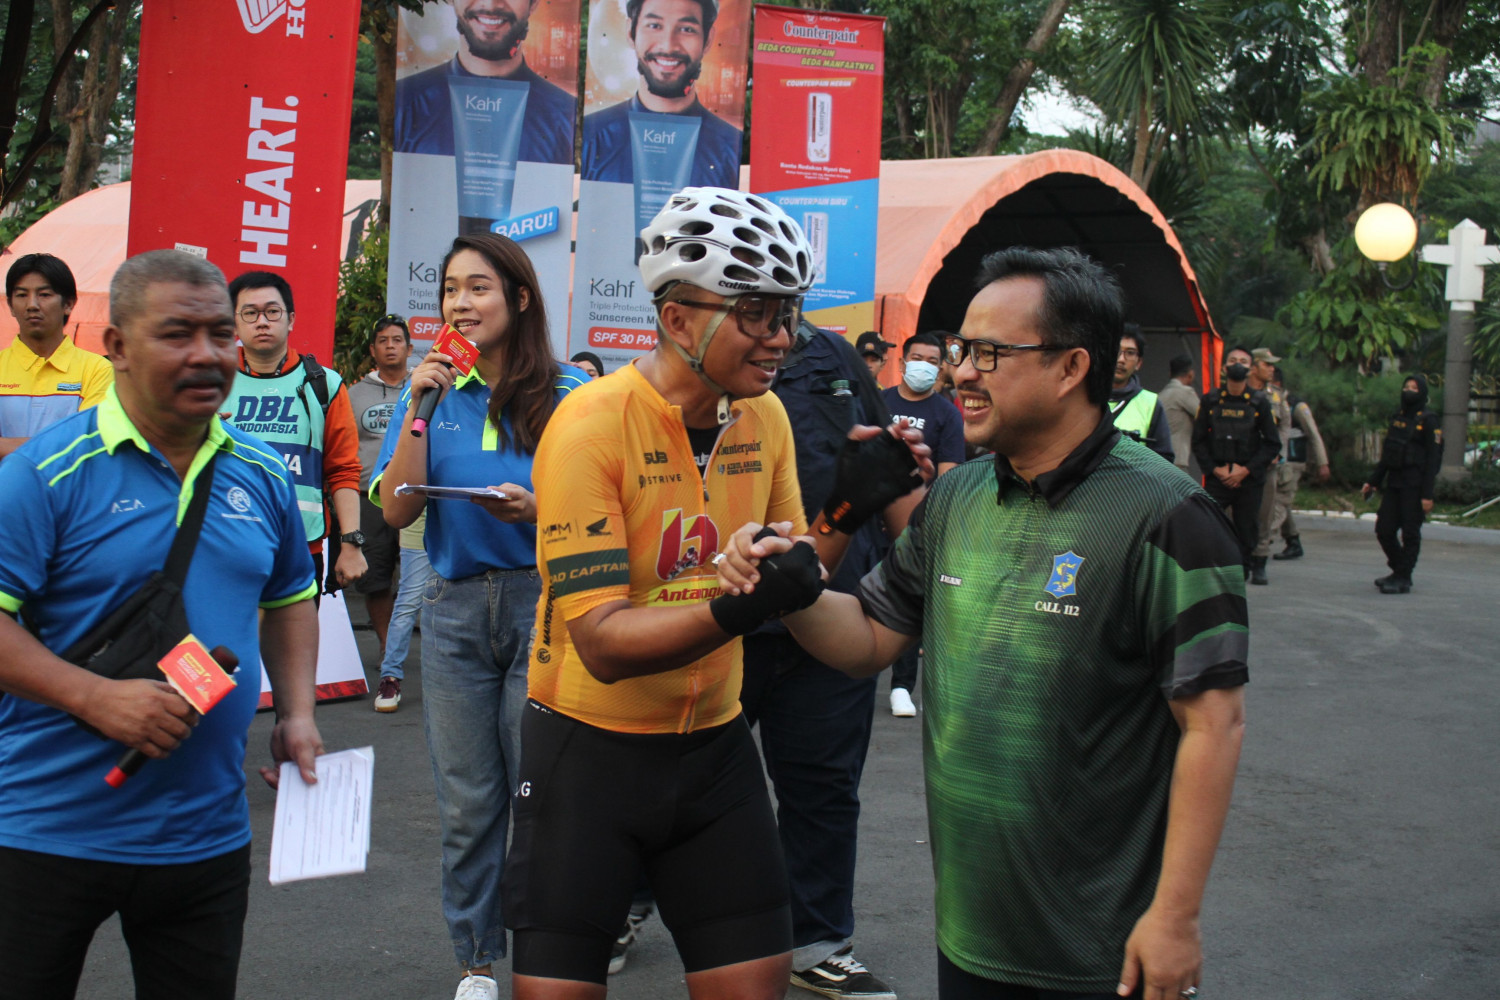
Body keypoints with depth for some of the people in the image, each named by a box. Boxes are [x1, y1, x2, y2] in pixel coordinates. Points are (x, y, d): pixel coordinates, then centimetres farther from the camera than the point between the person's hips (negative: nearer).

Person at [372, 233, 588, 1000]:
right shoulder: (431, 393, 6)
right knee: (466, 803, 9)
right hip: (455, 611, 3)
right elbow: (396, 510, -2)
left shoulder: (566, 392, -3)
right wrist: (418, 410, -10)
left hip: (543, 600, -3)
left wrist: (535, 511, -20)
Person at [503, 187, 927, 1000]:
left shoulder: (765, 416, 0)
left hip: (713, 746, 5)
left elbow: (796, 577, 8)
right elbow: (603, 643, -24)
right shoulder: (591, 425, -19)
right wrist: (734, 609, -39)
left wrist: (849, 512, -9)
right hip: (590, 750, -5)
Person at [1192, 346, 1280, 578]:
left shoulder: (1259, 403, 4)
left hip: (1250, 480, 0)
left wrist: (1247, 469, -7)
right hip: (1216, 479, 0)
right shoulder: (1210, 400, 5)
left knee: (1246, 533, 3)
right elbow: (1198, 441, 6)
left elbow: (1273, 443, 3)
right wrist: (1215, 469, -6)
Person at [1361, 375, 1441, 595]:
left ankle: (1403, 580, 3)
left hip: (1414, 486, -7)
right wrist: (1372, 481, 17)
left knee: (1410, 533, -3)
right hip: (1394, 483, 7)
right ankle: (1399, 571, 22)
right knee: (1384, 529, 6)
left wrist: (1427, 494, -16)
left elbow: (1433, 460, -11)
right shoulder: (1397, 418, 15)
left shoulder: (1429, 421, -6)